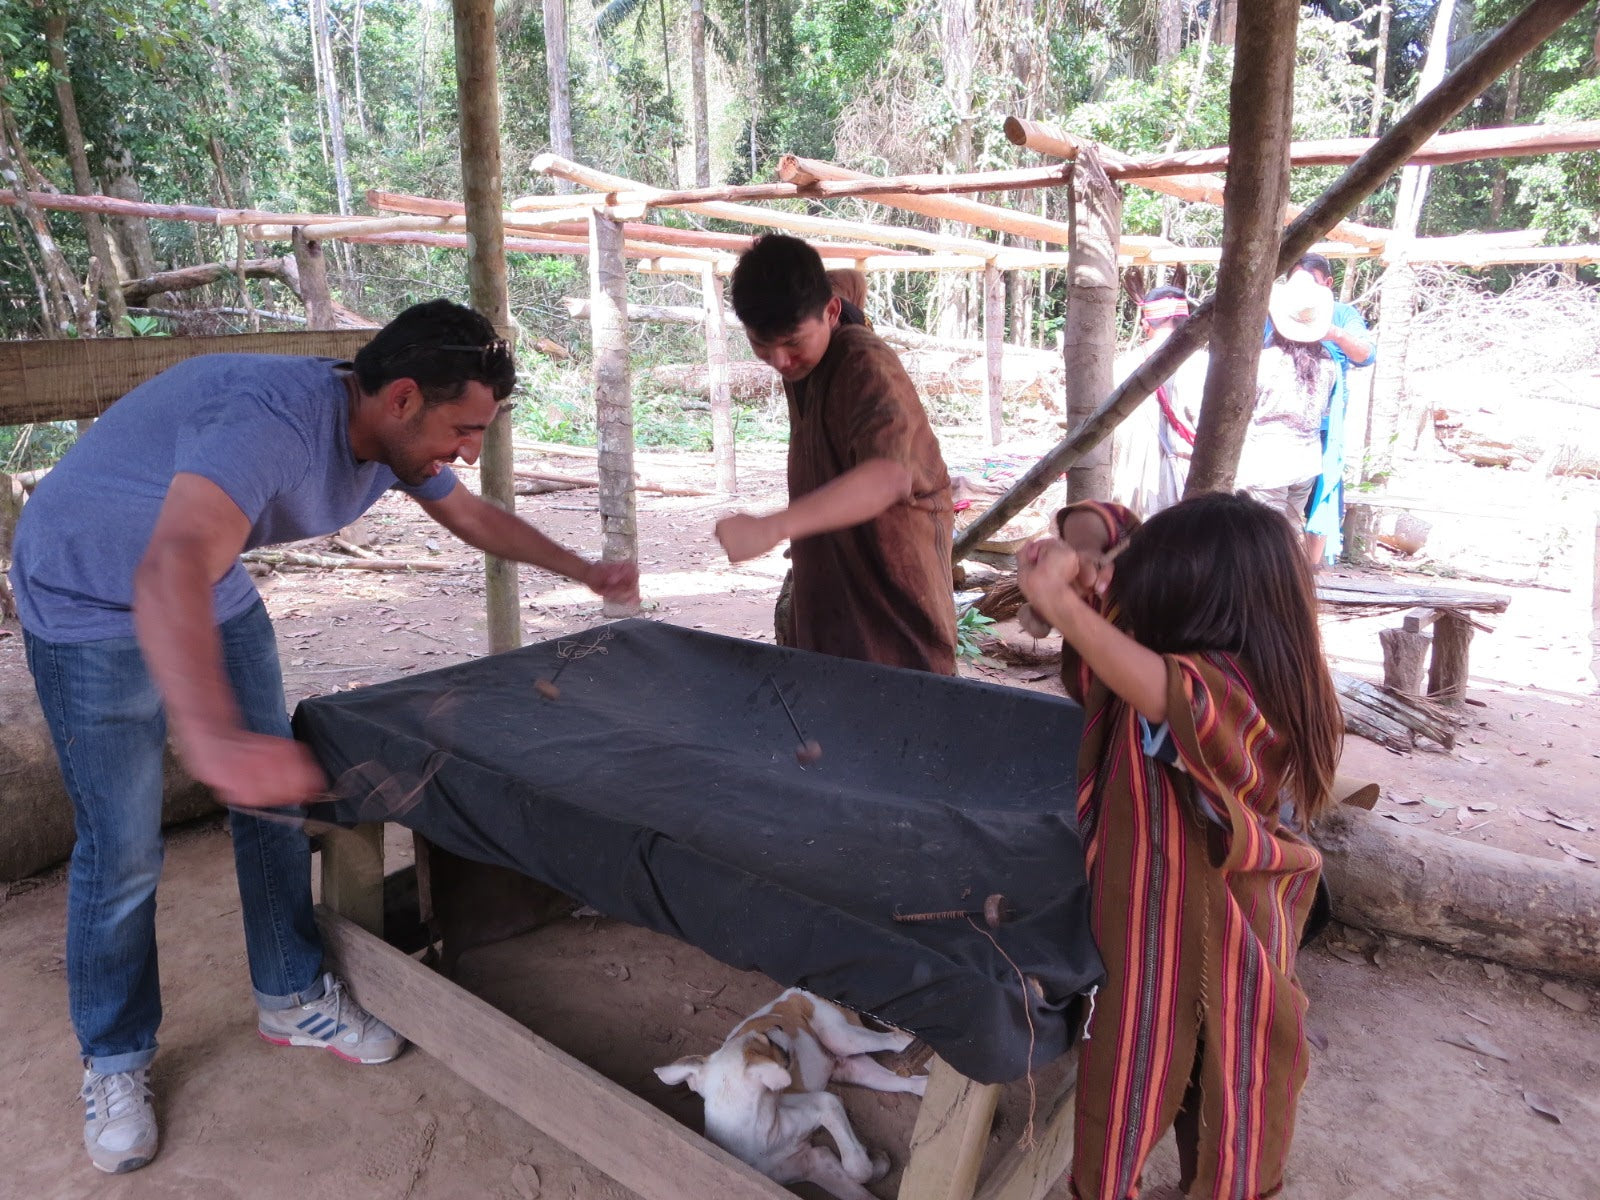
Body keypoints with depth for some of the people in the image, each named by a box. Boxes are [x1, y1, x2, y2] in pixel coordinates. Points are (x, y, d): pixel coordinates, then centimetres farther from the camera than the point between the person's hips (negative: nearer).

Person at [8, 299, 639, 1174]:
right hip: (92, 604, -7)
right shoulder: (271, 420, -39)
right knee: (121, 849, -3)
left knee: (275, 797, 8)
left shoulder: (396, 436, -12)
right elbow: (171, 573, -56)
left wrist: (585, 572, 15)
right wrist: (214, 737, -72)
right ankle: (114, 1062, 20)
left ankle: (292, 1000, 25)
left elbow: (474, 516, 8)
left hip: (217, 597, 8)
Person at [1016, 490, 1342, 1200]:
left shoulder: (1232, 691, -29)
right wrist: (1081, 551, -23)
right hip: (1138, 925, 8)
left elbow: (1176, 696, -56)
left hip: (1210, 946, -8)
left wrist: (1064, 607, -59)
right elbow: (1104, 525, -1)